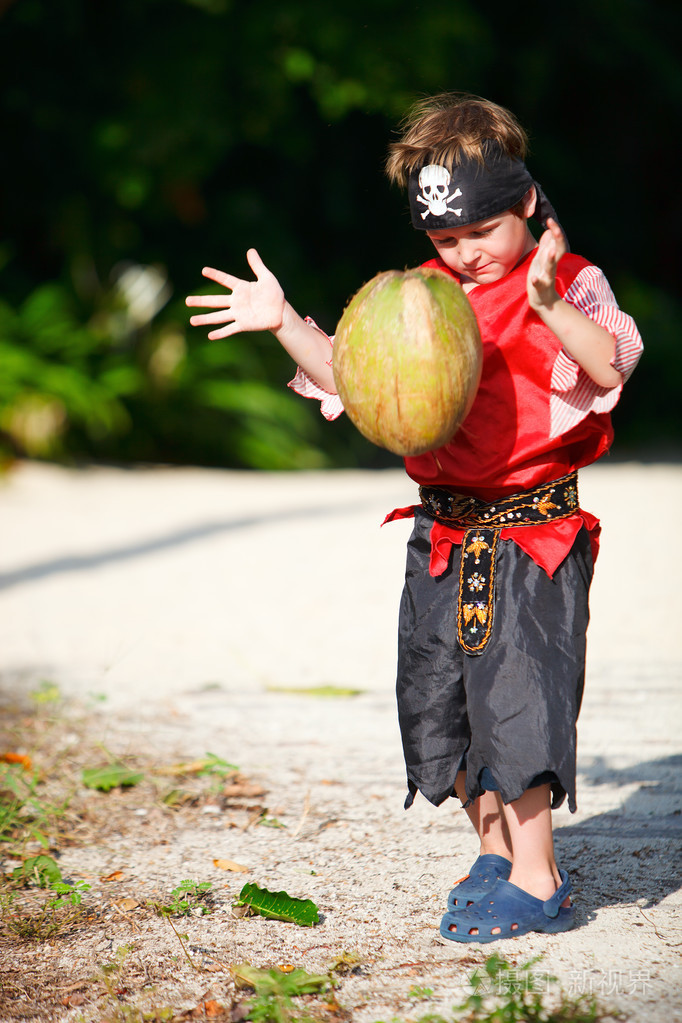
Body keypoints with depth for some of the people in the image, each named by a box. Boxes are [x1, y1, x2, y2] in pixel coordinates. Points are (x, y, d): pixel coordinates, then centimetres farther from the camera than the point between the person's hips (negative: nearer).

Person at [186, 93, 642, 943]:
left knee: (514, 690, -11)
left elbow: (608, 365, -24)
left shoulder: (565, 284, -7)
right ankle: (495, 852, 28)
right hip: (444, 530, 7)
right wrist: (285, 323, 0)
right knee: (438, 701, 10)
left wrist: (549, 304, -39)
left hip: (533, 527, -7)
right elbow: (347, 375, 14)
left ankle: (536, 882, -2)